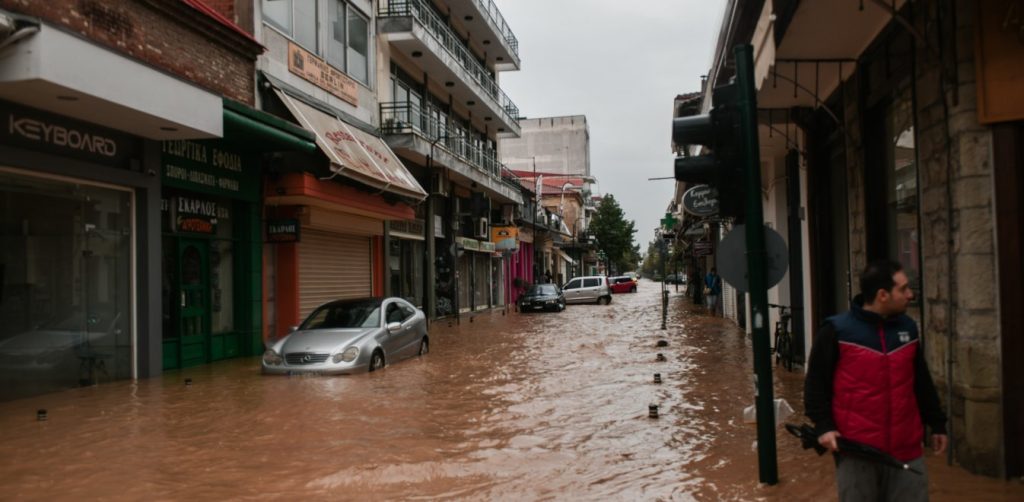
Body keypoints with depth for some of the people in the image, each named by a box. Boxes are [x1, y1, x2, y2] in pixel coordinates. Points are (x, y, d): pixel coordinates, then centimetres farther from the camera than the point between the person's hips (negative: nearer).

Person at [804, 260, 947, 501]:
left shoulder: (908, 328, 10)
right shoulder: (836, 331, -9)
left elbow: (922, 382, 19)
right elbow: (816, 383, -5)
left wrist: (936, 423, 20)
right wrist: (823, 426, -13)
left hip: (906, 448, 5)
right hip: (856, 450, -5)